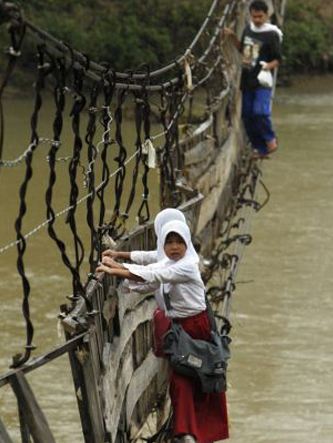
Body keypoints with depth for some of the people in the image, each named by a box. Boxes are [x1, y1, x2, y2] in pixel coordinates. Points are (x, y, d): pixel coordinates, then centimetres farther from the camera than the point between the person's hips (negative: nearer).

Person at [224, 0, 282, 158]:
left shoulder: (271, 34, -9)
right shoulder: (248, 29, 10)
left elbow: (277, 59, -7)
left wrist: (269, 65, -26)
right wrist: (233, 37, 10)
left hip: (262, 81, -7)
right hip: (247, 80, 7)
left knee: (260, 112, -22)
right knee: (247, 115, 7)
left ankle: (270, 139, 2)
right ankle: (260, 148, 18)